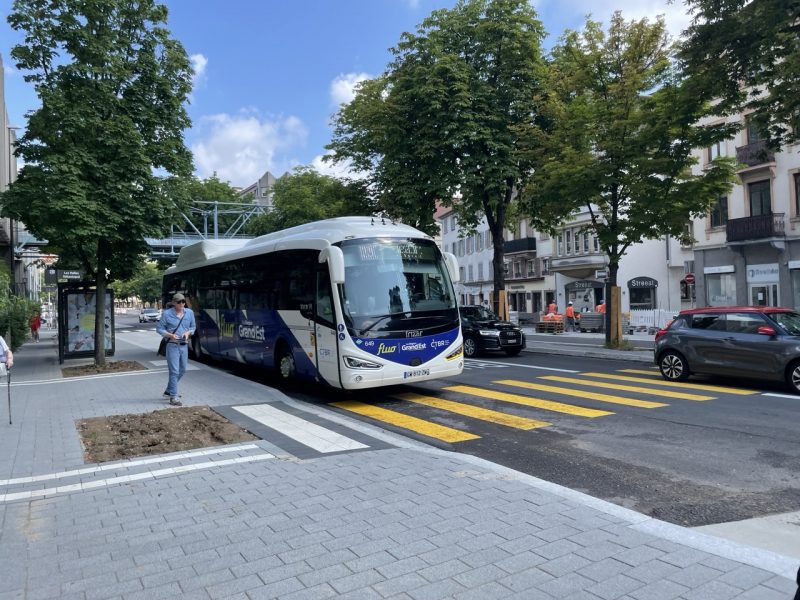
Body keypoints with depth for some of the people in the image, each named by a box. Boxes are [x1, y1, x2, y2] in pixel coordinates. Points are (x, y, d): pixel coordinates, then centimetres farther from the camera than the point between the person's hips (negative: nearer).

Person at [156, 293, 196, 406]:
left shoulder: (190, 312, 3)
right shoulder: (166, 314, -8)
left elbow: (193, 326, 13)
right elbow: (159, 328, -2)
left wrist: (188, 332, -9)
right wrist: (170, 335, -18)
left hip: (184, 345, 6)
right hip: (172, 345, -6)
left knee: (182, 370, 17)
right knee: (174, 371, -8)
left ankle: (168, 391, 36)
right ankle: (173, 397, 0)